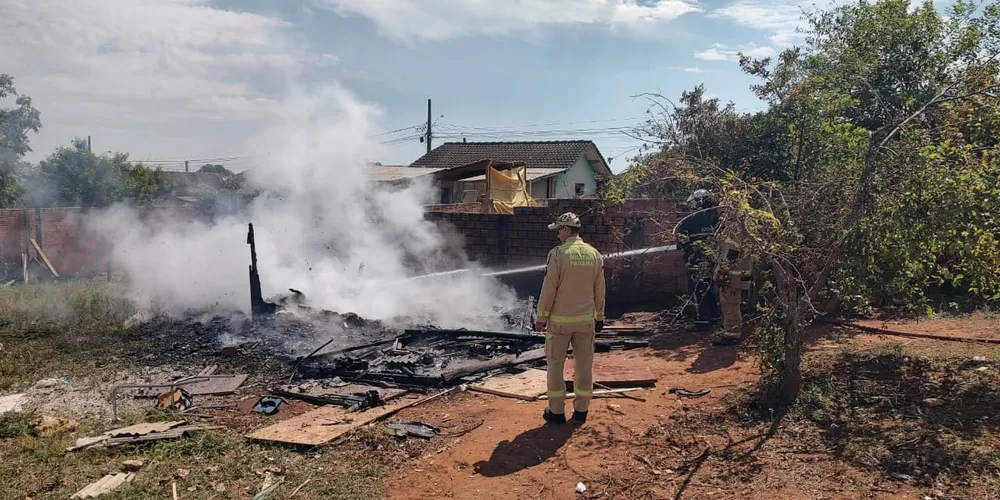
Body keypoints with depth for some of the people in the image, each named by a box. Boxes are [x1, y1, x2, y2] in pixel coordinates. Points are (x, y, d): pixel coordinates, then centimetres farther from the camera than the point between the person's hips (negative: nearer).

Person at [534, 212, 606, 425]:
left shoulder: (558, 254, -13)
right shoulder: (595, 254, 3)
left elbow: (549, 289, -12)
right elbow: (599, 290, 8)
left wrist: (541, 317, -4)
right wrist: (599, 317, 17)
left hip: (559, 320, -4)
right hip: (586, 320, 4)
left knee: (555, 363, 7)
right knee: (584, 364, 12)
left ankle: (557, 411, 12)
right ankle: (581, 410, 19)